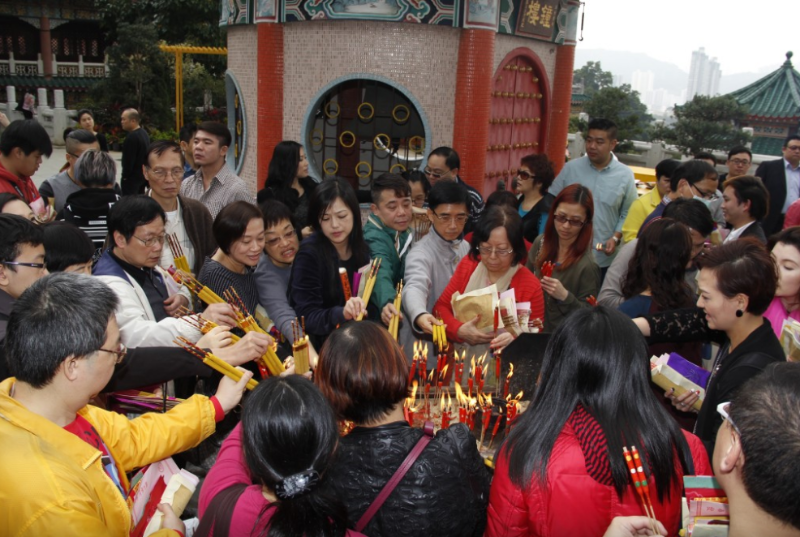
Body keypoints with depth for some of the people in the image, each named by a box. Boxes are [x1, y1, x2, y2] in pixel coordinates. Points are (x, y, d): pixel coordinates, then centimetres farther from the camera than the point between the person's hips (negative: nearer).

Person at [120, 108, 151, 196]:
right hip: (143, 174, 10)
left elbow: (128, 160, -20)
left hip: (132, 176, -10)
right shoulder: (144, 133, 10)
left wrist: (125, 176, -11)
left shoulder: (131, 137, -20)